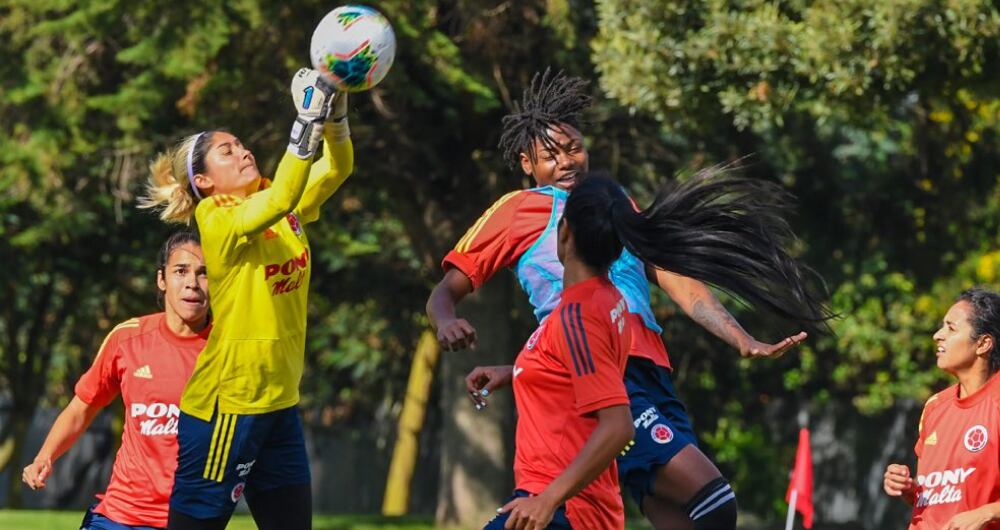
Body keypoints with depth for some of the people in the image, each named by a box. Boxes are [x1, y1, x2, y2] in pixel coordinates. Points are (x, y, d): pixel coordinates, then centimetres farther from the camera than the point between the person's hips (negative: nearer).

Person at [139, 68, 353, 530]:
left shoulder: (287, 212, 9)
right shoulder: (218, 221, -13)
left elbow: (336, 169, 1)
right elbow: (280, 200, -30)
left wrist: (334, 115, -18)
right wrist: (307, 121, -35)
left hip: (279, 403, 8)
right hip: (226, 406, -8)